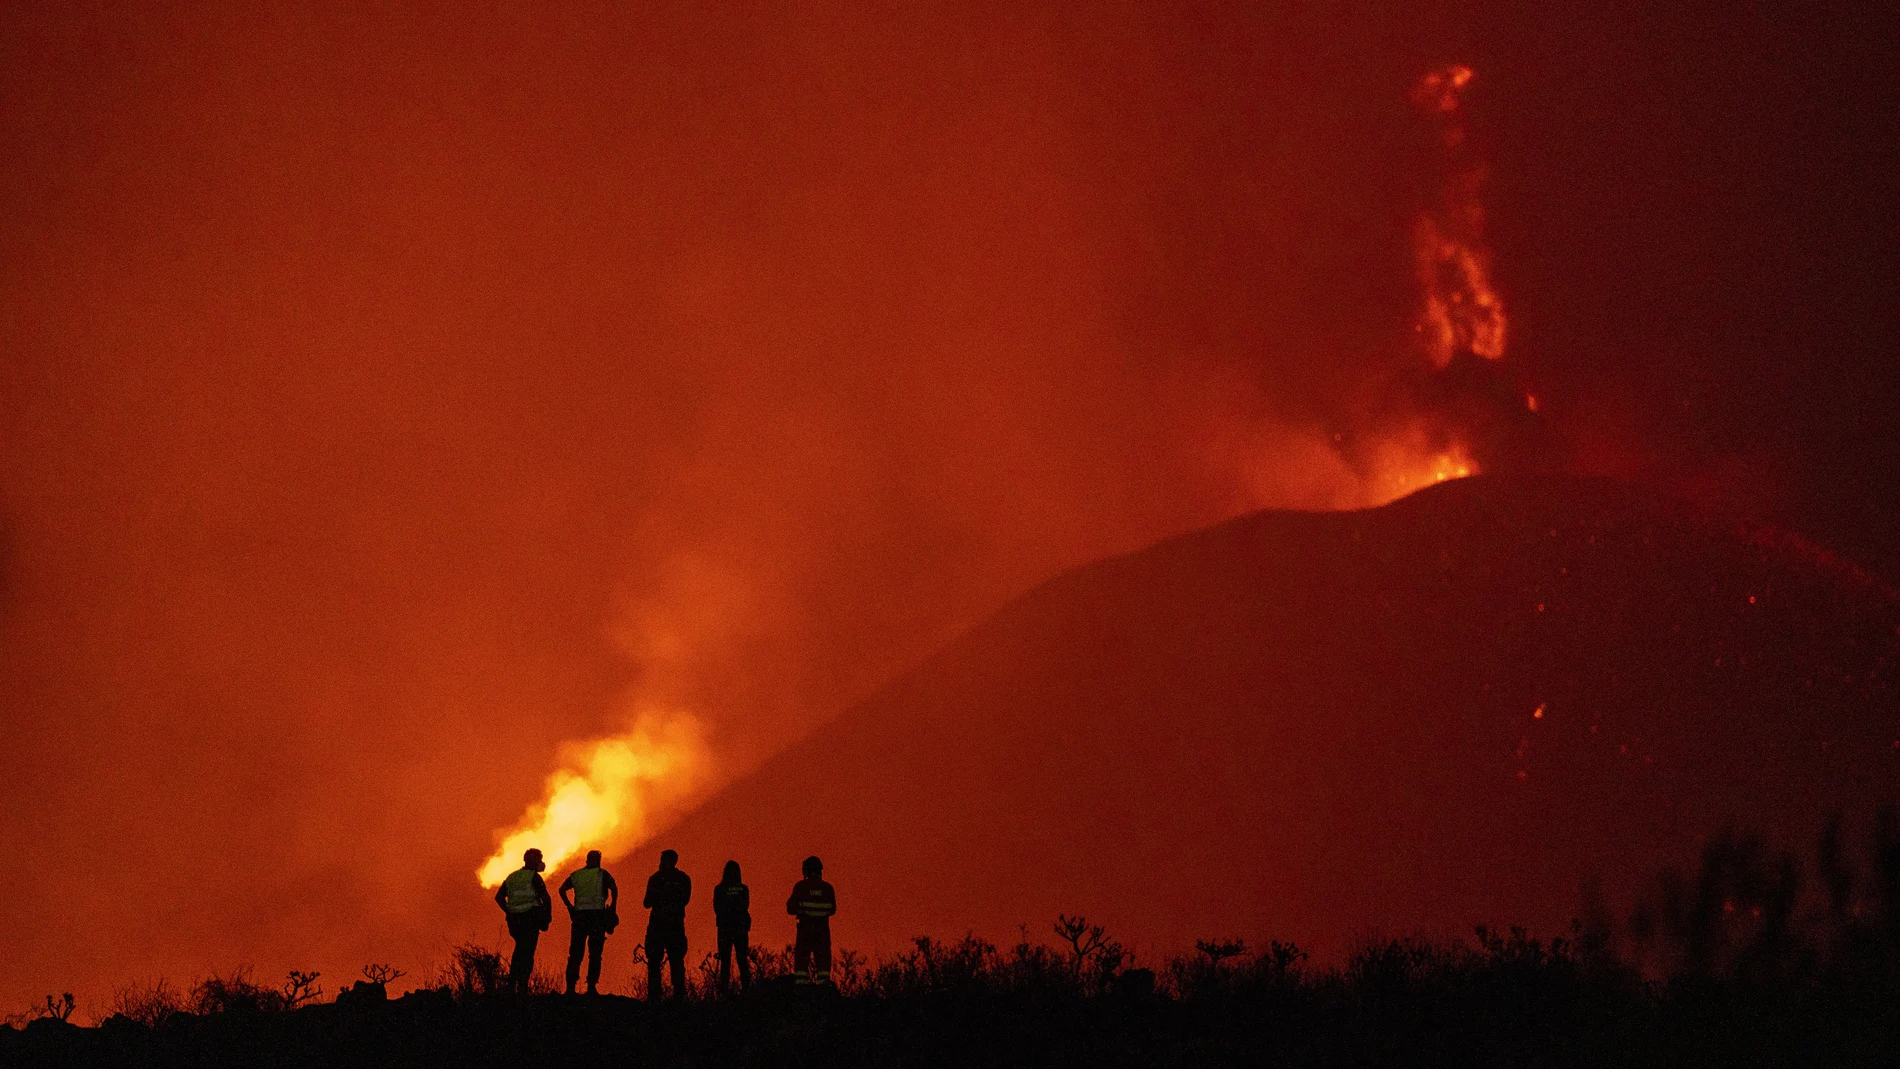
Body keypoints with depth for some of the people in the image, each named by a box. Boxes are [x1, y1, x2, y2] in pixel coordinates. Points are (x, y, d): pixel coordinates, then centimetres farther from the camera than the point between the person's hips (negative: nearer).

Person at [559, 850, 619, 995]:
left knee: (575, 953, 5)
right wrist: (613, 906, -3)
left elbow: (562, 889, 6)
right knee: (595, 954, 1)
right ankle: (591, 987, -5)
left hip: (579, 915, 3)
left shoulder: (576, 875, 13)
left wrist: (569, 906, 8)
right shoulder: (602, 874, 2)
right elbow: (614, 888, -12)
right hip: (597, 915, -3)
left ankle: (570, 986, -1)